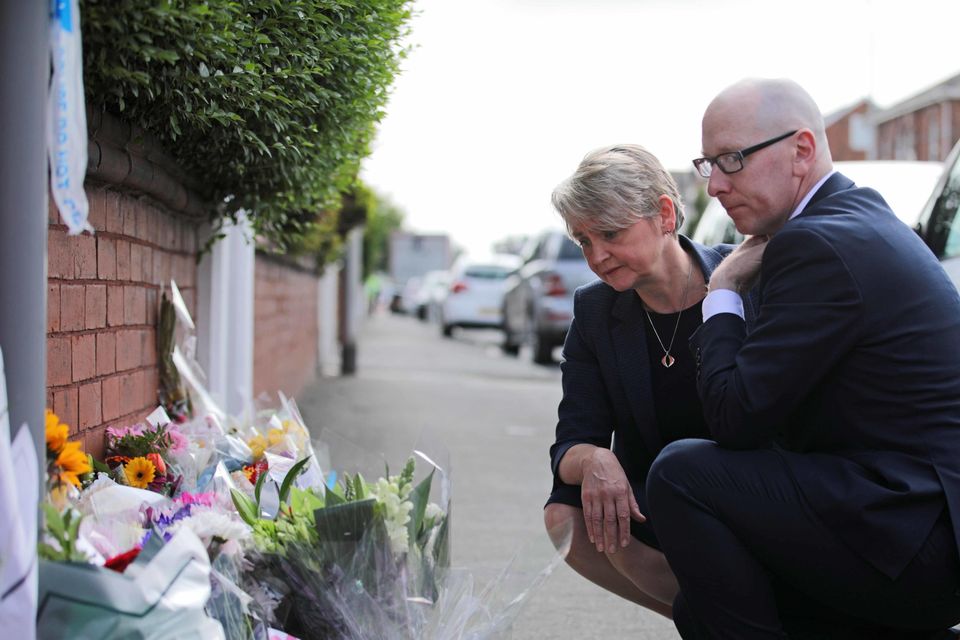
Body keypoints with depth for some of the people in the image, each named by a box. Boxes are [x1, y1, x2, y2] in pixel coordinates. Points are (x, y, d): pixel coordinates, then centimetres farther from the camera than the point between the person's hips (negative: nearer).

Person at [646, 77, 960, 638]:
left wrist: (722, 293, -6)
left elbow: (736, 418, -17)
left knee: (681, 474, -15)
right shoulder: (864, 217, 14)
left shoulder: (817, 245, -18)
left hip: (915, 540, -10)